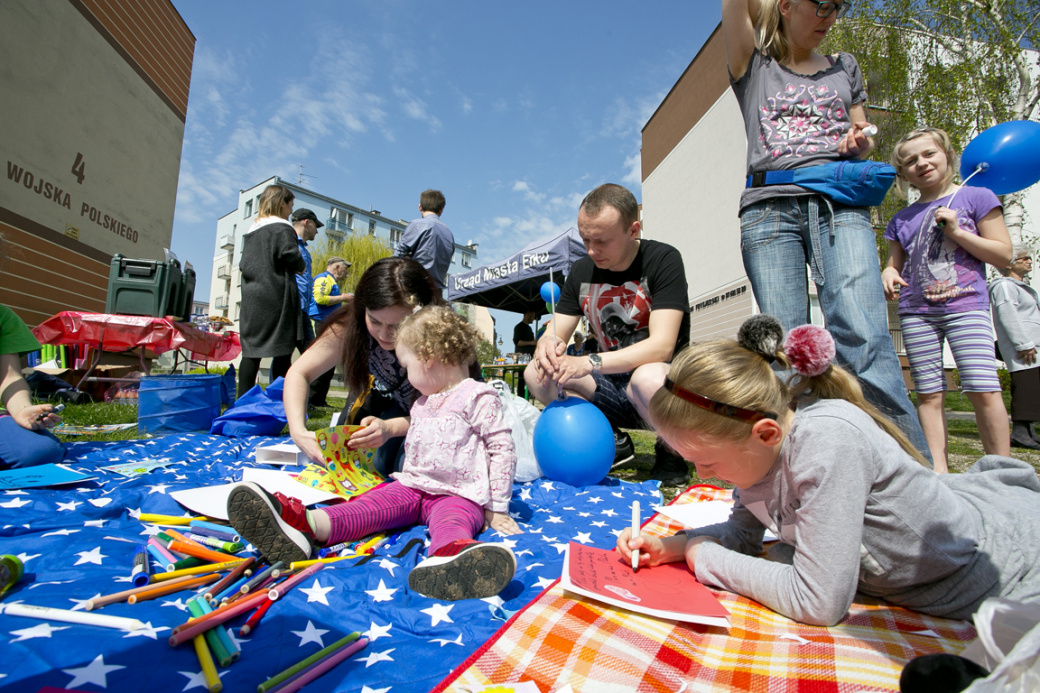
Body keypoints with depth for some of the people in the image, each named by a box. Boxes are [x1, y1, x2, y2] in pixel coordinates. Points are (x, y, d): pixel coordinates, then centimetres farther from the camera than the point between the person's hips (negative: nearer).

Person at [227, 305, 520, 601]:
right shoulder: (422, 403, 20)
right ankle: (308, 523, -42)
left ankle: (449, 555, -71)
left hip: (459, 495, -6)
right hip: (411, 486, 7)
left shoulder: (478, 397, -7)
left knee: (451, 519, -38)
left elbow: (502, 449, -9)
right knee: (373, 504, -19)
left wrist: (497, 507, -9)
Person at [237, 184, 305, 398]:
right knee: (283, 351, -2)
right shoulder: (282, 228, -4)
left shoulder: (251, 230, 19)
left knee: (251, 351, 6)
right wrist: (301, 266, 2)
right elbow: (290, 255, -16)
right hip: (276, 295, -7)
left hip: (251, 296, 7)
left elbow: (244, 263, 18)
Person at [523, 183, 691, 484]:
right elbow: (556, 334, 1)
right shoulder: (581, 272, 2)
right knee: (536, 374, -13)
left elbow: (662, 345, -24)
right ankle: (612, 441, 4)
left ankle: (670, 450, -4)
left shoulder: (662, 259, -14)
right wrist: (547, 344, -26)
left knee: (648, 378, -39)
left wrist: (590, 363, -35)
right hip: (611, 386, 5)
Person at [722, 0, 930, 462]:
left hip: (840, 204, 2)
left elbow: (862, 140, 29)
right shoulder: (753, 66, 19)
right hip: (770, 210, -1)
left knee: (864, 338, -18)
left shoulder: (845, 69, 27)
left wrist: (861, 141, 8)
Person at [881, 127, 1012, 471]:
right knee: (929, 394, 1)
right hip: (916, 313, 3)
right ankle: (938, 470, 7)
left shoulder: (976, 197, 7)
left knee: (983, 389, -11)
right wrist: (889, 274, -4)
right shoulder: (902, 219, 15)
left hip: (966, 306, -3)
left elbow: (1003, 254, 3)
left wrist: (956, 231, -8)